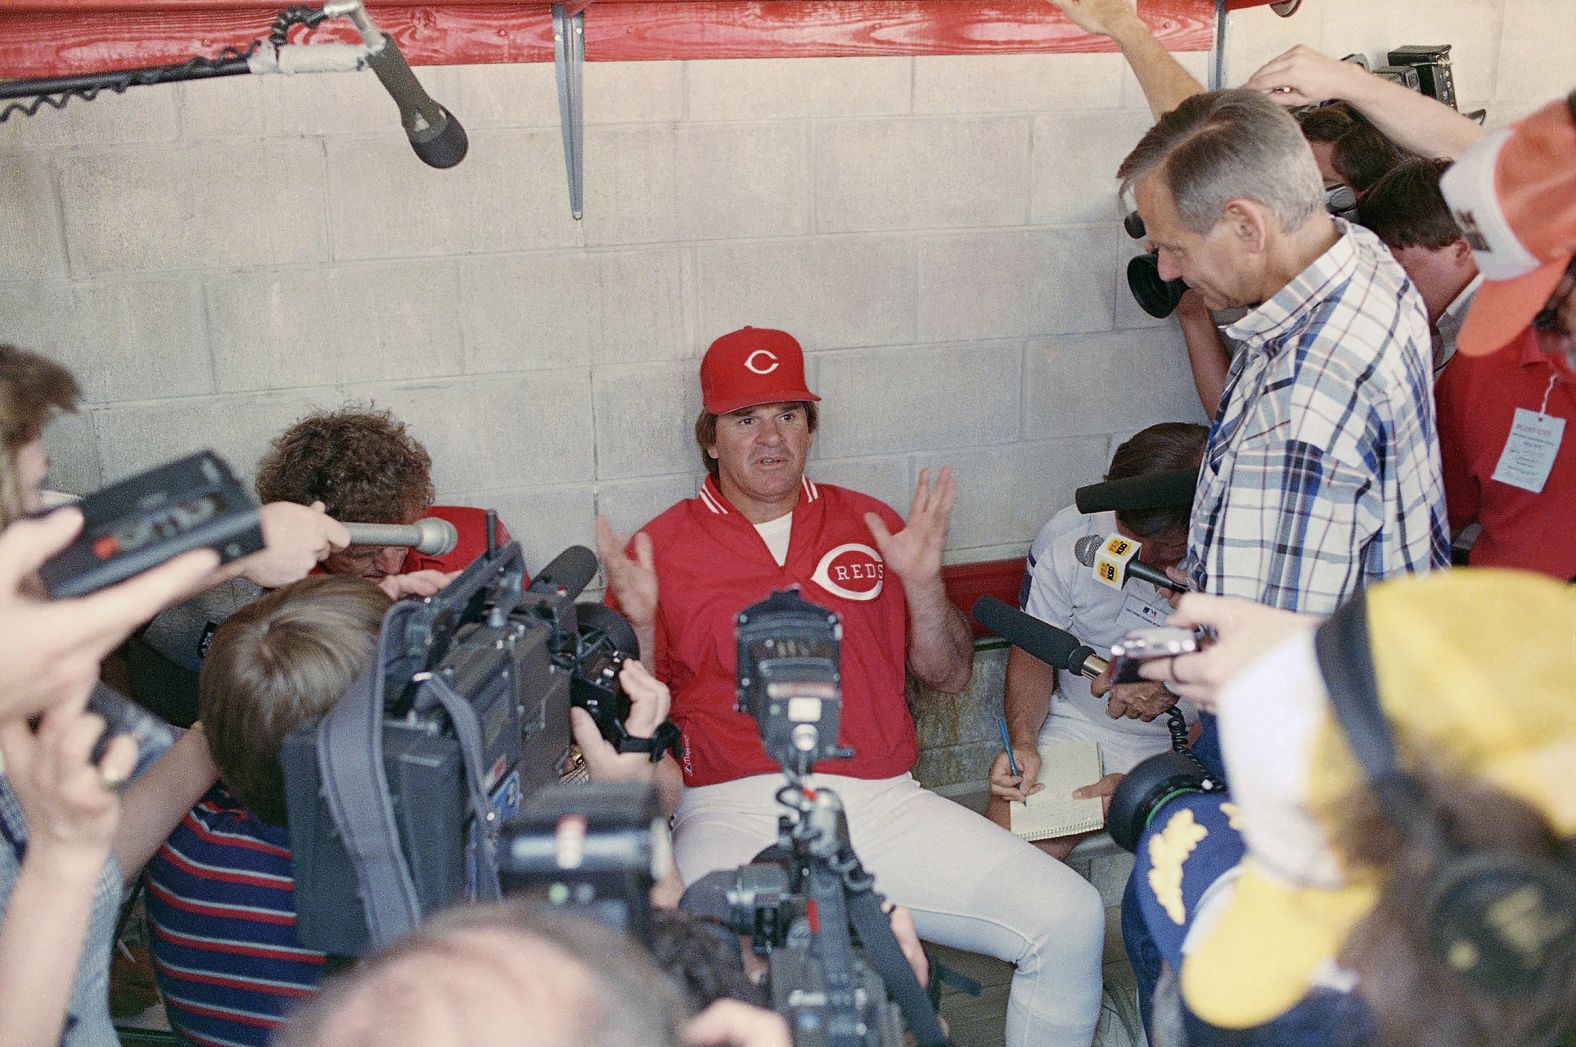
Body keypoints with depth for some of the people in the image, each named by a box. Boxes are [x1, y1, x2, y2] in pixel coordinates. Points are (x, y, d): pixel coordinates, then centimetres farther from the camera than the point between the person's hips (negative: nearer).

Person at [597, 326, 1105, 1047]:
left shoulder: (872, 527, 16)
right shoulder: (661, 549, 8)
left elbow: (948, 675, 16)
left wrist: (922, 583, -1)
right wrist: (638, 620, -10)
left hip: (880, 800, 3)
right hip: (732, 812, -3)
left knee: (1070, 920, -11)